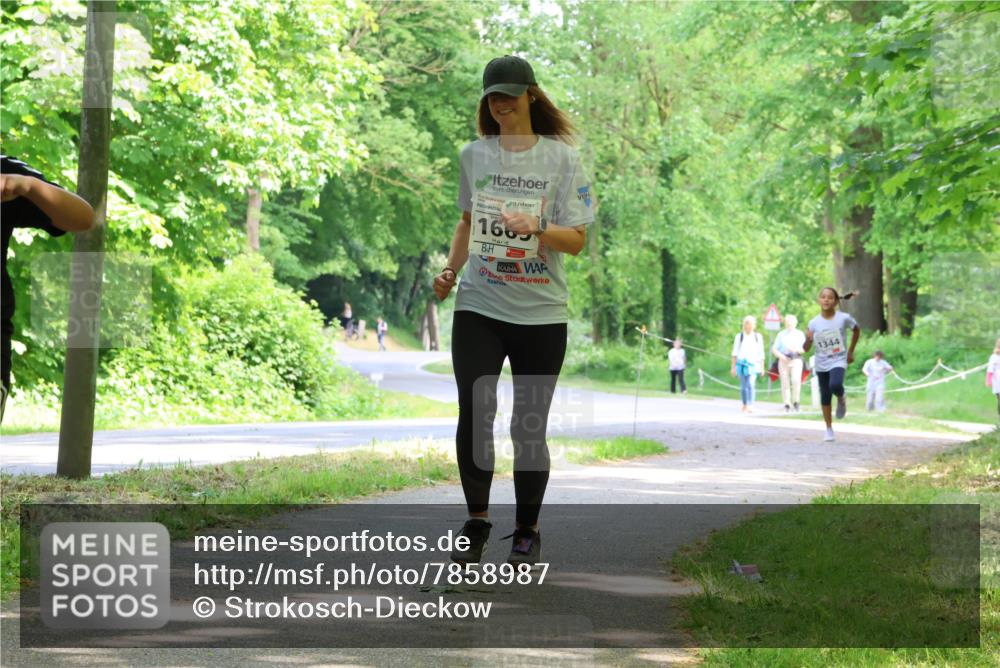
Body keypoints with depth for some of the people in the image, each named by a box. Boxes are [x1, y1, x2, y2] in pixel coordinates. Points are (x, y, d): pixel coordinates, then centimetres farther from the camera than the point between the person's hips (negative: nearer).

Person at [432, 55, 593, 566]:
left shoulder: (562, 157, -2)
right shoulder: (473, 156, 9)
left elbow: (577, 239, -6)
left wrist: (535, 230, -24)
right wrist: (451, 269, 8)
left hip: (541, 313, -2)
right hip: (478, 308, 2)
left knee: (529, 427, 3)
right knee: (474, 415, -9)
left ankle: (527, 531, 18)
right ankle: (476, 523, 7)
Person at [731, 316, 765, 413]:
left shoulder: (758, 337, 8)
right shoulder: (739, 336, 7)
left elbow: (761, 353, 11)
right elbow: (735, 352, 7)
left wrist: (762, 367, 9)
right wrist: (733, 366, 3)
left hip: (753, 364, -1)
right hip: (741, 363, 1)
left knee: (751, 384, -18)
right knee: (743, 386, 6)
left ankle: (750, 406, -25)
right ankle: (744, 405, 19)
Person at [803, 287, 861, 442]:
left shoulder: (844, 318, -11)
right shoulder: (814, 323, -7)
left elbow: (857, 330, 10)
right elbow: (806, 349, -5)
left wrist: (851, 351, 8)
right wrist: (808, 339, -27)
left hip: (838, 361, -2)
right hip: (821, 364, 2)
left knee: (835, 385, -30)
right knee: (825, 397, 7)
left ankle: (841, 400, 5)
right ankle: (829, 429, 22)